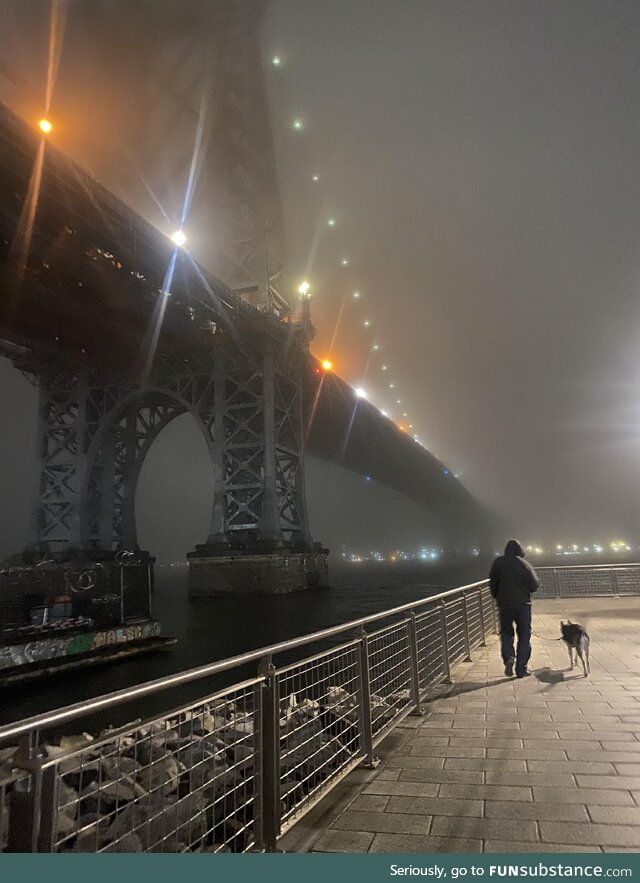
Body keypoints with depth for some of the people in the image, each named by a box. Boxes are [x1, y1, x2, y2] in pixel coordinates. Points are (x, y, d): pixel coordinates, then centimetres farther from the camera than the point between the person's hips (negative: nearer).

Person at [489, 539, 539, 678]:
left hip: (504, 605, 0)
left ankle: (508, 657, -9)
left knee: (506, 633, 15)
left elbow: (492, 583, -3)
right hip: (523, 604, 0)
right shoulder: (524, 564, -4)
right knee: (524, 636, 10)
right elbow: (534, 585, -2)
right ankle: (521, 670, 9)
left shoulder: (498, 563, -3)